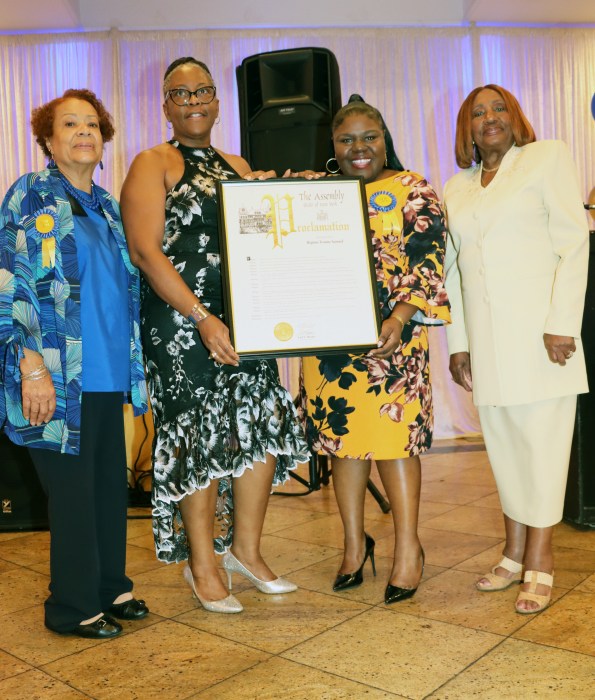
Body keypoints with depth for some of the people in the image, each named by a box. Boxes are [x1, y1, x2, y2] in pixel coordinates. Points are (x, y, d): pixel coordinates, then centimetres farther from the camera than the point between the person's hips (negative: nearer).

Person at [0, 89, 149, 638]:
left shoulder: (106, 204, 16)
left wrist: (136, 363, 16)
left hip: (109, 375, 6)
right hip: (60, 379, -6)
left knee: (111, 484, 13)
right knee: (72, 490, 3)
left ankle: (110, 588, 30)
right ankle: (73, 608, 20)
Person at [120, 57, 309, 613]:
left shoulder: (238, 166, 18)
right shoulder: (153, 164, 0)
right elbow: (145, 249, -12)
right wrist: (201, 318, -20)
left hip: (245, 319, 6)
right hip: (181, 323, -5)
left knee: (263, 425, 3)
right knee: (198, 437, -1)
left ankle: (246, 548, 22)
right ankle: (202, 565, 17)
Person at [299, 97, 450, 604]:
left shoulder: (412, 190, 2)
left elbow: (427, 263, -6)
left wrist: (399, 318, -18)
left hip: (389, 335, -4)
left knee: (393, 436, -5)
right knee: (342, 436, 7)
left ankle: (408, 547, 11)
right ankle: (355, 544, 21)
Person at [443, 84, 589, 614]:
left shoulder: (548, 157, 3)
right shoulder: (456, 187, 16)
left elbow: (574, 242, -5)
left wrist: (563, 324, -14)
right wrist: (457, 342, 9)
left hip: (538, 327, -4)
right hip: (485, 337, 4)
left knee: (541, 441, -1)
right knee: (504, 445, 9)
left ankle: (539, 565, 9)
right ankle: (515, 555, 21)